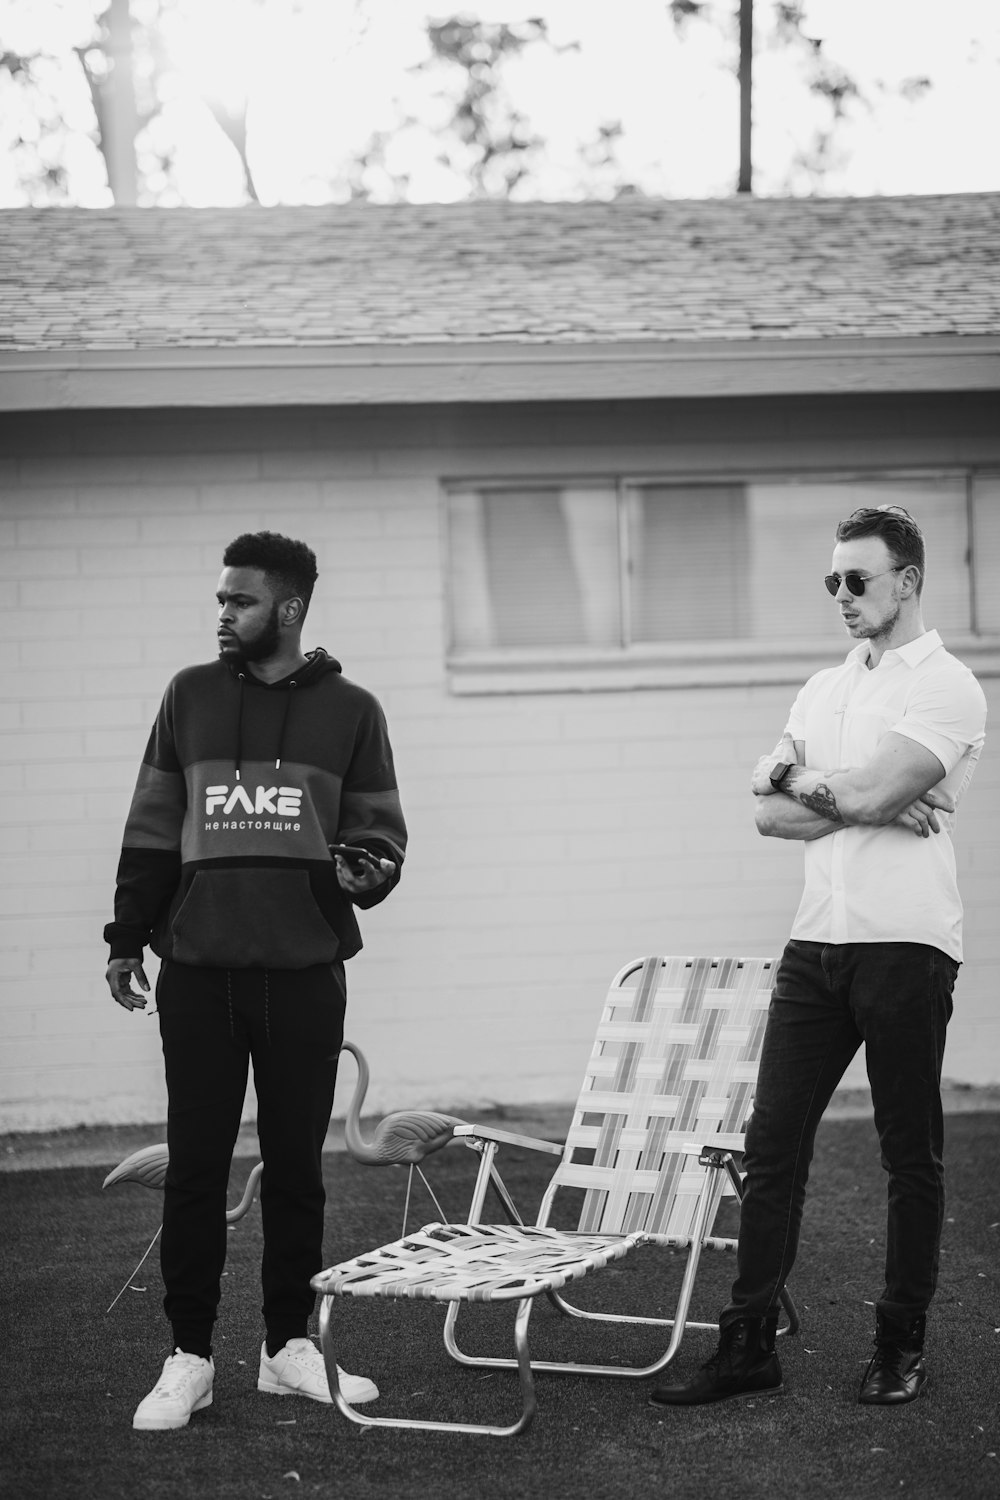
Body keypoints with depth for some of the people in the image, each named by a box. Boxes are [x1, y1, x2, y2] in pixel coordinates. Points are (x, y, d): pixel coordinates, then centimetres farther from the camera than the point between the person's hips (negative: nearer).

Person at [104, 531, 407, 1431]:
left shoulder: (349, 711, 5)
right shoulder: (191, 697, 7)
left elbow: (382, 833, 8)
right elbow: (152, 830, 10)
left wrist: (366, 870, -15)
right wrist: (127, 940, 6)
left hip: (304, 971, 0)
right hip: (198, 969, 0)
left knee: (296, 1164, 6)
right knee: (195, 1164, 2)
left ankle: (290, 1346, 17)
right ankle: (189, 1357, 9)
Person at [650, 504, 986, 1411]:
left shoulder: (947, 687, -6)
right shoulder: (825, 690, 16)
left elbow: (871, 791, -18)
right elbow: (769, 814, 7)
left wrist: (800, 778, 0)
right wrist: (866, 802, -9)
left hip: (905, 945, -6)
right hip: (817, 940, 7)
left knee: (911, 1156, 4)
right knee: (772, 1144, 2)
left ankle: (901, 1348, 13)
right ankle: (748, 1345, 6)